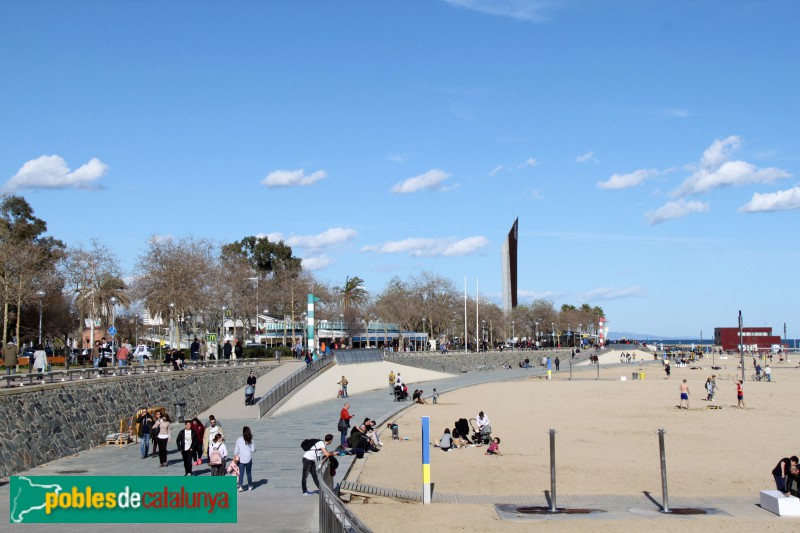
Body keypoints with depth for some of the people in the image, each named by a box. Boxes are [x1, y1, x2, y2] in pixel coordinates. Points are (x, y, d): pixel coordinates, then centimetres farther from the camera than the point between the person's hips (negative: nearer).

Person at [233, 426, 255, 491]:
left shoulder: (239, 440, -4)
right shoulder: (251, 440, -5)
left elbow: (236, 449, -1)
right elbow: (253, 450, -3)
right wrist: (254, 450, 19)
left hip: (241, 459, 0)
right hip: (249, 459, 0)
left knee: (241, 473, 3)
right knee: (249, 472, 14)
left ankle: (240, 486, -9)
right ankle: (250, 486, 22)